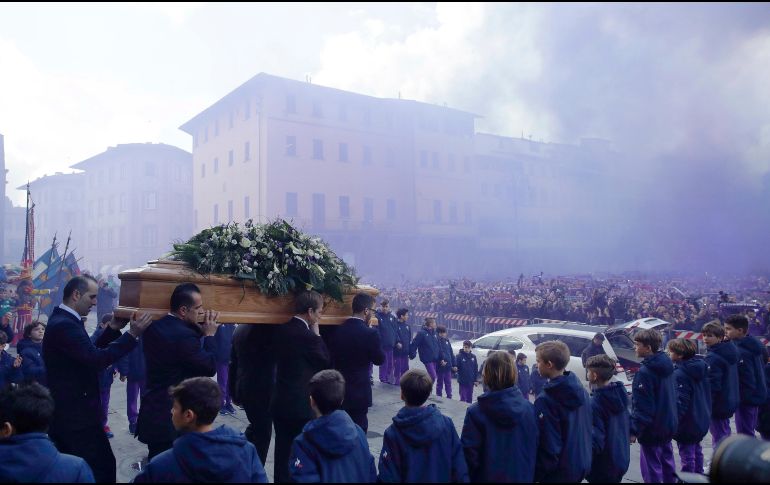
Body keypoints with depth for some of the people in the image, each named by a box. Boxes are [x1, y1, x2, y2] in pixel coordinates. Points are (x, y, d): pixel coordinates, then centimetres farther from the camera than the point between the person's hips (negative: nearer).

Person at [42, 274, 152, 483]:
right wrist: (132, 334, -27)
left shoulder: (62, 320, 11)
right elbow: (97, 360, -29)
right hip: (76, 413, -11)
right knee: (104, 466, -4)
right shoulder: (64, 325, -22)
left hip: (66, 411, 11)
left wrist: (113, 329, 5)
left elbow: (90, 353, 13)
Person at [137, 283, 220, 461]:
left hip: (153, 412, 8)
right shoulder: (184, 336, -24)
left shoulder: (153, 327, 2)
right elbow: (210, 367, -15)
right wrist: (209, 335, -5)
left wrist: (200, 331, 2)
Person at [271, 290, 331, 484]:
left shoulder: (281, 330, 3)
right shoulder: (308, 335, -20)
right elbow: (325, 360, -7)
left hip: (281, 403, 7)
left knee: (283, 452, 13)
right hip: (302, 405, -7)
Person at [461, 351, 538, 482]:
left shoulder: (475, 412, -21)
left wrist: (468, 477, -1)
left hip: (488, 477, -3)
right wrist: (529, 474, 11)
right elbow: (534, 447, -3)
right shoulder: (529, 408, -12)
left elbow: (469, 453, -17)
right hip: (522, 477, 3)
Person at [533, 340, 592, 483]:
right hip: (582, 465, 7)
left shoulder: (545, 400, -25)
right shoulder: (581, 390, -1)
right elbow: (587, 428, 8)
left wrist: (535, 475, -13)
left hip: (559, 472, -7)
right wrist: (583, 458, 19)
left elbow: (548, 446, -23)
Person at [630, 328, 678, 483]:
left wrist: (634, 430, -17)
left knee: (651, 466, 1)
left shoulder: (645, 372, -24)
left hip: (651, 428, -9)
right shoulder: (666, 364, 3)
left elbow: (642, 406, -23)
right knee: (666, 460, 22)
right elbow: (671, 395, 14)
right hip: (668, 423, 9)